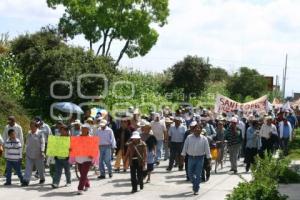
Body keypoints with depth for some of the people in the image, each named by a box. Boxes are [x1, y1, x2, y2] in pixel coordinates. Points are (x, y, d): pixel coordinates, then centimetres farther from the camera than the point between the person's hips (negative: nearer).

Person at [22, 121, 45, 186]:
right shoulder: (29, 134, 6)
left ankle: (42, 179, 32)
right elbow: (27, 143, 16)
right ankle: (26, 181, -10)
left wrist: (42, 151, -22)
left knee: (40, 167, 11)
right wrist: (27, 151, 17)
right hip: (29, 154, 4)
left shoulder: (40, 134, -8)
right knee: (28, 167, -6)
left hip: (38, 154, -3)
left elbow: (42, 143, -12)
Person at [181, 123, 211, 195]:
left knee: (198, 175, 0)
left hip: (200, 158, -1)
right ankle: (195, 184, 36)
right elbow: (185, 147, 4)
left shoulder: (204, 139, -2)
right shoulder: (189, 137, -1)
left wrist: (209, 159, -2)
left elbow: (207, 149, 0)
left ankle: (196, 189, 11)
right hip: (191, 158, 2)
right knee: (190, 173, 9)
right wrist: (183, 156, 4)